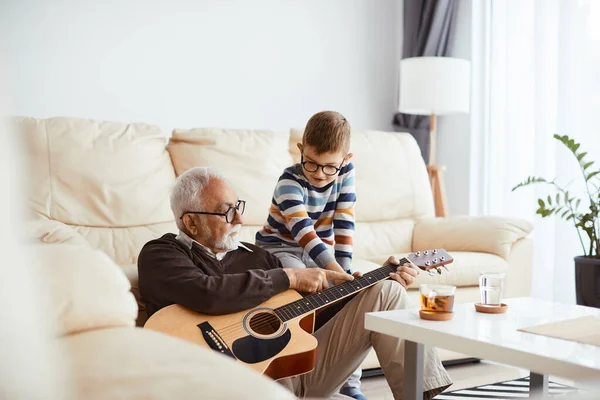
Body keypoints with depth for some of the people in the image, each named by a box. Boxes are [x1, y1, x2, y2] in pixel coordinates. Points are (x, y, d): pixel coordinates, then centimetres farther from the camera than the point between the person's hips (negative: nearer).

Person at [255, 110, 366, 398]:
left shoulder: (345, 172, -9)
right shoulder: (290, 182, -24)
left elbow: (343, 224, -11)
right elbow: (304, 234, -35)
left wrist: (345, 270, -19)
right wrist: (337, 273, -44)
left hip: (320, 252, 5)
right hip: (281, 249, -5)